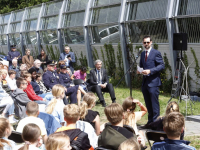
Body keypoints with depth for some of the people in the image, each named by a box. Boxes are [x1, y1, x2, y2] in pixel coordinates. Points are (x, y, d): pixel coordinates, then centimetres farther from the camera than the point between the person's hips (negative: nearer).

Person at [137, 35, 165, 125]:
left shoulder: (156, 53, -4)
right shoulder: (142, 54, 17)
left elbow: (162, 65, -10)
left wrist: (150, 71, -19)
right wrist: (139, 70, 3)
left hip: (153, 81, -7)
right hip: (145, 81, 7)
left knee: (154, 103, -7)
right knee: (148, 103, 12)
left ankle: (156, 120, -2)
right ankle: (150, 120, 20)